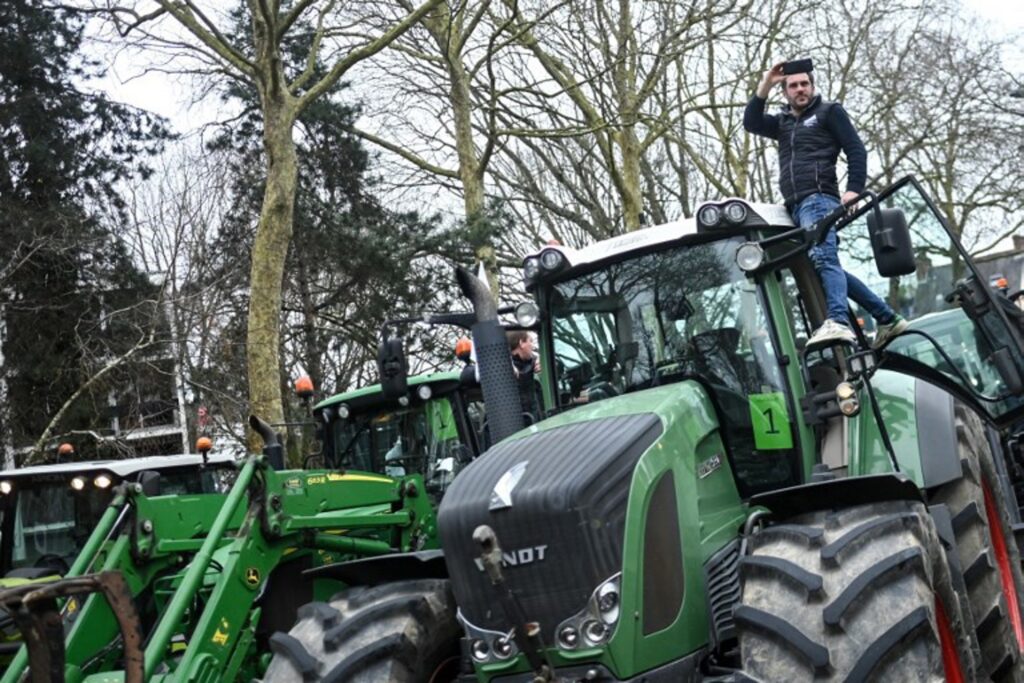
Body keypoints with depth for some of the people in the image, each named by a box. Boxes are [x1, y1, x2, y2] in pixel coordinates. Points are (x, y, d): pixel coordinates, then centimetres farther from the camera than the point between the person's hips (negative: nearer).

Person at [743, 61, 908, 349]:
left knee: (823, 257, -29)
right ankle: (887, 318, 14)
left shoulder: (829, 111, 12)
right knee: (827, 265, 7)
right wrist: (764, 86, 3)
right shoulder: (783, 122, 28)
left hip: (818, 199, -7)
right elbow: (751, 123, 11)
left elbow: (856, 149, 3)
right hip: (797, 206, 7)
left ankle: (837, 321, -46)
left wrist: (854, 189, -11)